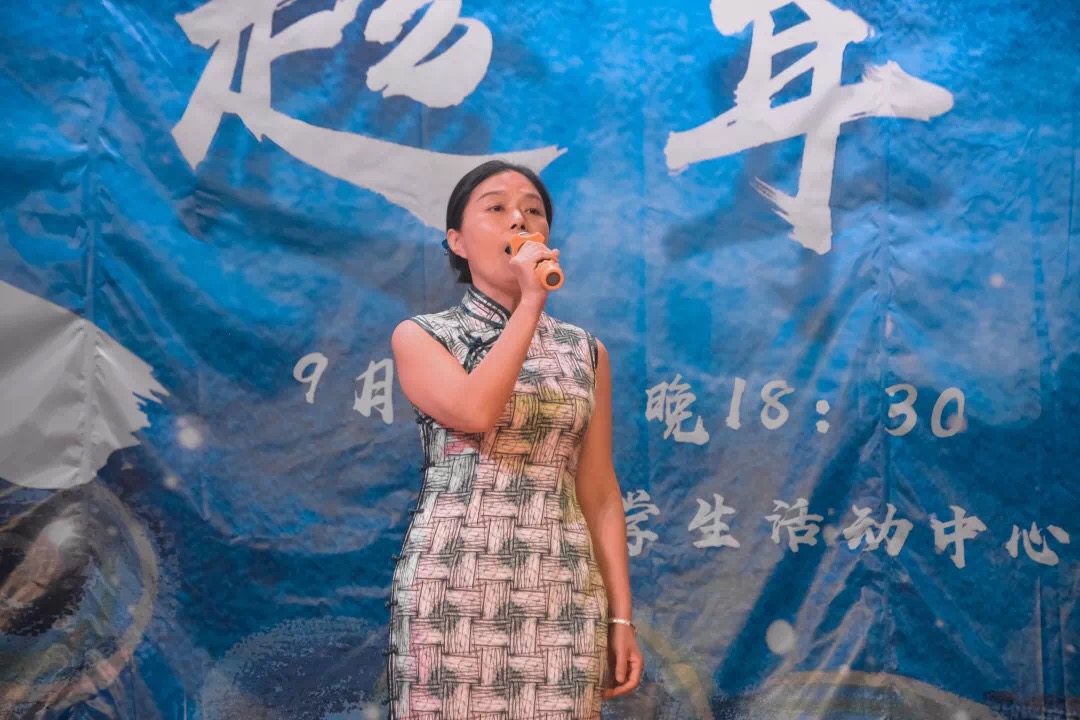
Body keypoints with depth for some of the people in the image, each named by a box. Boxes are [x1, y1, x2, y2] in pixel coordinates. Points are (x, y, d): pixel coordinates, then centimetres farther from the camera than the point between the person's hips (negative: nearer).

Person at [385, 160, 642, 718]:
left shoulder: (585, 352, 11)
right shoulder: (420, 336, 2)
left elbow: (599, 494, 10)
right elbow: (474, 412, -19)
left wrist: (621, 616, 5)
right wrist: (530, 303, -13)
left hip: (561, 599, 3)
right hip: (452, 593, -3)